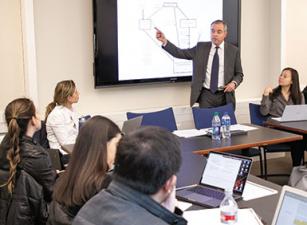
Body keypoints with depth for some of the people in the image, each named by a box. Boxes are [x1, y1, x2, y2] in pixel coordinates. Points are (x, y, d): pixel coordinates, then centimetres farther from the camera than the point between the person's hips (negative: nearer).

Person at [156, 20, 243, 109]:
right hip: (206, 95, 0)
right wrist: (164, 41, -9)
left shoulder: (233, 50, 3)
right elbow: (180, 53, 3)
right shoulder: (201, 47, 5)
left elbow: (239, 74, 9)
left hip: (225, 96, 0)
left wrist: (234, 83, -12)